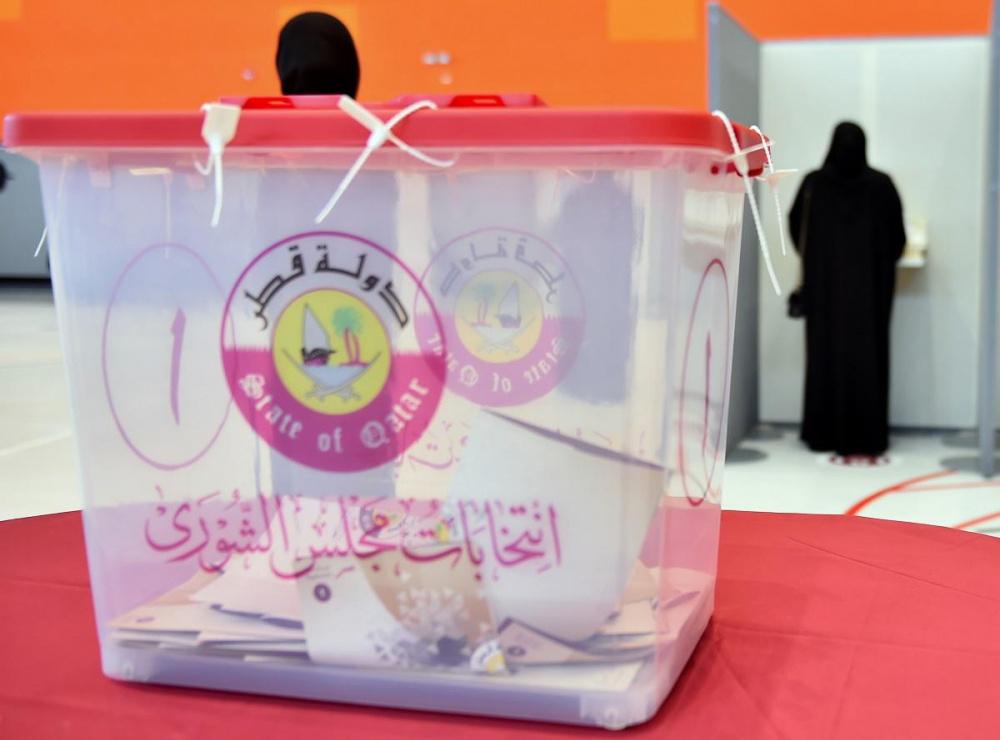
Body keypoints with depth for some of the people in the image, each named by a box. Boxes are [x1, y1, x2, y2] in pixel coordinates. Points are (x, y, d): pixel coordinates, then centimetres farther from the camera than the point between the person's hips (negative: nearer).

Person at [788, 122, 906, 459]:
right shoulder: (881, 184, -5)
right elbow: (897, 238, 1)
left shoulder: (814, 183, -4)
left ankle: (825, 433, 9)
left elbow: (796, 227, 11)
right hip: (870, 283, 0)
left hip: (824, 283, 1)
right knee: (867, 355, 3)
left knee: (825, 354, 6)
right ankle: (866, 437, 4)